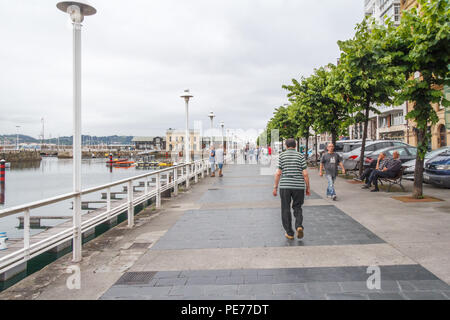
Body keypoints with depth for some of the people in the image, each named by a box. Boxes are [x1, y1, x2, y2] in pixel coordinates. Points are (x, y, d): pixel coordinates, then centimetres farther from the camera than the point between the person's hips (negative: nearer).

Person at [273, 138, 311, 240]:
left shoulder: (282, 156, 1)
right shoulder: (300, 156, 2)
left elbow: (278, 173, -3)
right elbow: (305, 174, -3)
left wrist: (275, 187, 3)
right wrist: (308, 188, 5)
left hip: (285, 186, -1)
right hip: (298, 186, 1)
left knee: (286, 210, 9)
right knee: (297, 208, 16)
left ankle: (289, 233, 11)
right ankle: (299, 226, -7)